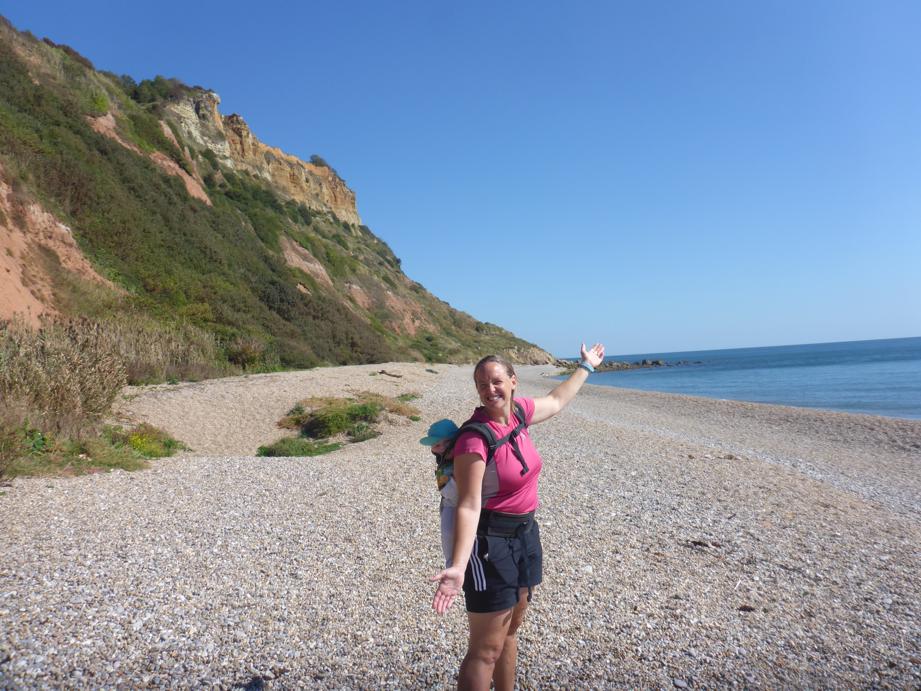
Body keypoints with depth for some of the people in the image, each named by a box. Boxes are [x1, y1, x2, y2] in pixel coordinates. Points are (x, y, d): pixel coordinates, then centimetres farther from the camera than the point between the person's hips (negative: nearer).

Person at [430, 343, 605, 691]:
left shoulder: (518, 412, -1)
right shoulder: (474, 440, -23)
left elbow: (556, 400, 20)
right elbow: (468, 506, -25)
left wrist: (586, 366, 32)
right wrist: (458, 567, -36)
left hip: (525, 534, 8)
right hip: (490, 542, -8)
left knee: (510, 630, 22)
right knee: (485, 650, 1)